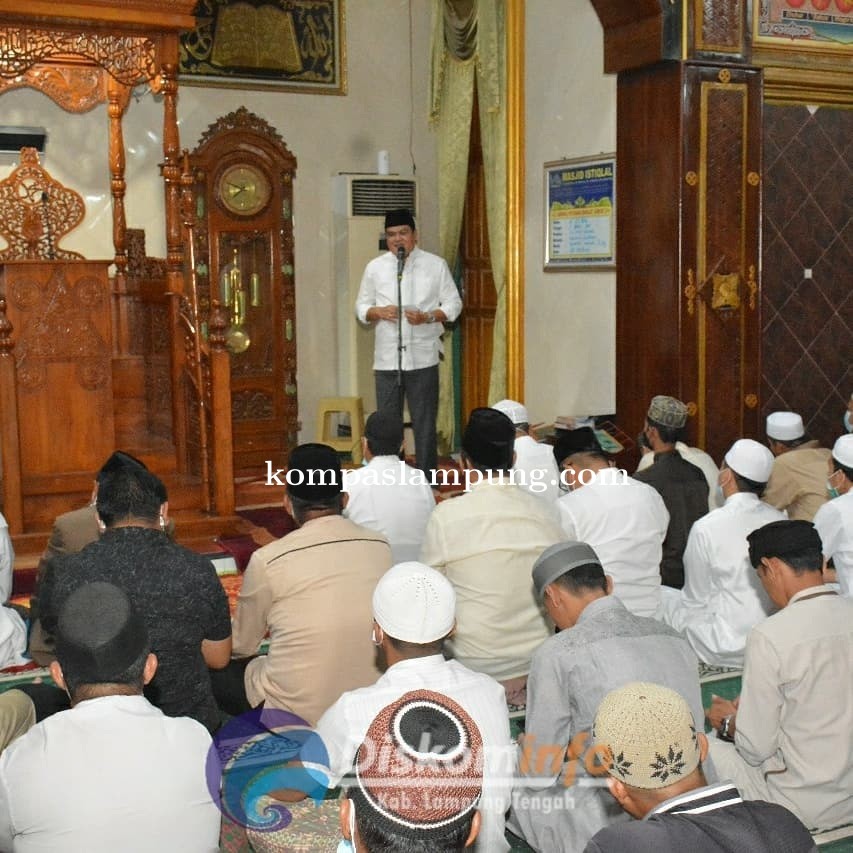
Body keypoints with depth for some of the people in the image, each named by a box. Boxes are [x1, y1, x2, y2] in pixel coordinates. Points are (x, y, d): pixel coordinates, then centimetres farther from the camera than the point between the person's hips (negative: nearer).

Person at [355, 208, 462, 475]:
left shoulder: (435, 264, 3)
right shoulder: (375, 267, 9)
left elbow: (453, 304, 3)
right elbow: (361, 306, 13)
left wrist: (427, 317, -14)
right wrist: (379, 312, -8)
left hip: (422, 356, -2)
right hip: (387, 357, 2)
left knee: (425, 422, 3)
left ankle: (427, 481, 11)